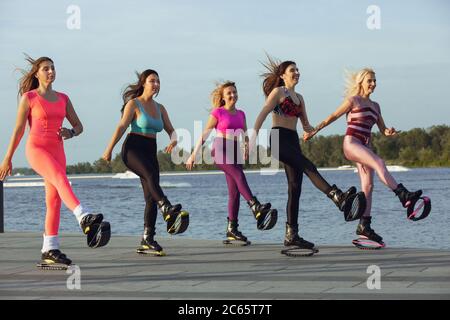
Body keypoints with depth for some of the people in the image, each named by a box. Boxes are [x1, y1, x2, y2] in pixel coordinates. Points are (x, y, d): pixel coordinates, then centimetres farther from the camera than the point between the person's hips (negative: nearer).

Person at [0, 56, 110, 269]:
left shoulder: (63, 99, 13)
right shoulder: (29, 98, 0)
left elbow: (78, 126, 16)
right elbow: (18, 130, 2)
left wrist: (70, 133, -8)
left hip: (56, 151, 6)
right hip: (36, 149, -6)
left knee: (54, 200, 0)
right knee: (61, 178, -32)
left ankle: (50, 251, 3)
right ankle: (85, 219, -53)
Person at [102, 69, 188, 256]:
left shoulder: (160, 108, 17)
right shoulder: (133, 104, 0)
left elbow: (171, 130, 12)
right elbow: (122, 126, -10)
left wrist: (173, 141, -11)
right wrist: (109, 150, -16)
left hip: (150, 153, 7)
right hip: (132, 149, -7)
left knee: (151, 197, -2)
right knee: (152, 176, -34)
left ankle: (147, 241, 1)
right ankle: (170, 214, -55)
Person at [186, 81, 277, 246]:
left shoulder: (240, 114, 16)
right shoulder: (217, 112, 1)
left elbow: (245, 135, 16)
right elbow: (205, 134, 2)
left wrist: (247, 146, -6)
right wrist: (193, 154, 0)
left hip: (234, 152, 6)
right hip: (220, 151, -6)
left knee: (235, 192, 0)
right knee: (239, 176, -30)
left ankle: (232, 230, 2)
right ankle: (257, 209, -46)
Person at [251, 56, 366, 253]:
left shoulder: (299, 98, 22)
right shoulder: (278, 92, 2)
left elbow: (305, 125, 22)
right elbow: (263, 113, -10)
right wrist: (254, 135, -23)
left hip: (293, 142, 8)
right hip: (278, 139, -8)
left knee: (295, 188, 1)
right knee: (308, 167, -27)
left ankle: (291, 236, 1)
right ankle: (340, 199, -42)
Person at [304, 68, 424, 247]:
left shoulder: (375, 106, 20)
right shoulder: (353, 100, 3)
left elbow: (383, 129, 20)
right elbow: (333, 117, 7)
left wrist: (389, 132, -3)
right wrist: (314, 131, 8)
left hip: (365, 147, 7)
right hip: (351, 143, -7)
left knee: (368, 186, -1)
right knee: (379, 163, -28)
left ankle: (364, 226, 0)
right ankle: (404, 196, -41)